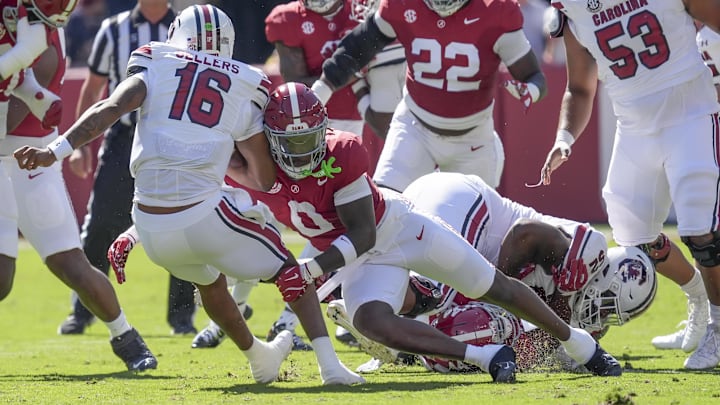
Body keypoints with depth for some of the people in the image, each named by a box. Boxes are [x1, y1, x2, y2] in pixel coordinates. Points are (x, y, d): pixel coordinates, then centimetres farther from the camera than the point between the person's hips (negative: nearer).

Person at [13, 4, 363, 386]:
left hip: (151, 226, 3)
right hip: (203, 216, -3)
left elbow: (108, 109, -9)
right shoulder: (245, 87, 10)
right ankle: (330, 364, 5)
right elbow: (266, 179, 13)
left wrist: (54, 151, -15)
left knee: (209, 281, 33)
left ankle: (258, 357, 53)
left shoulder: (154, 66, 10)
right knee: (290, 272, 19)